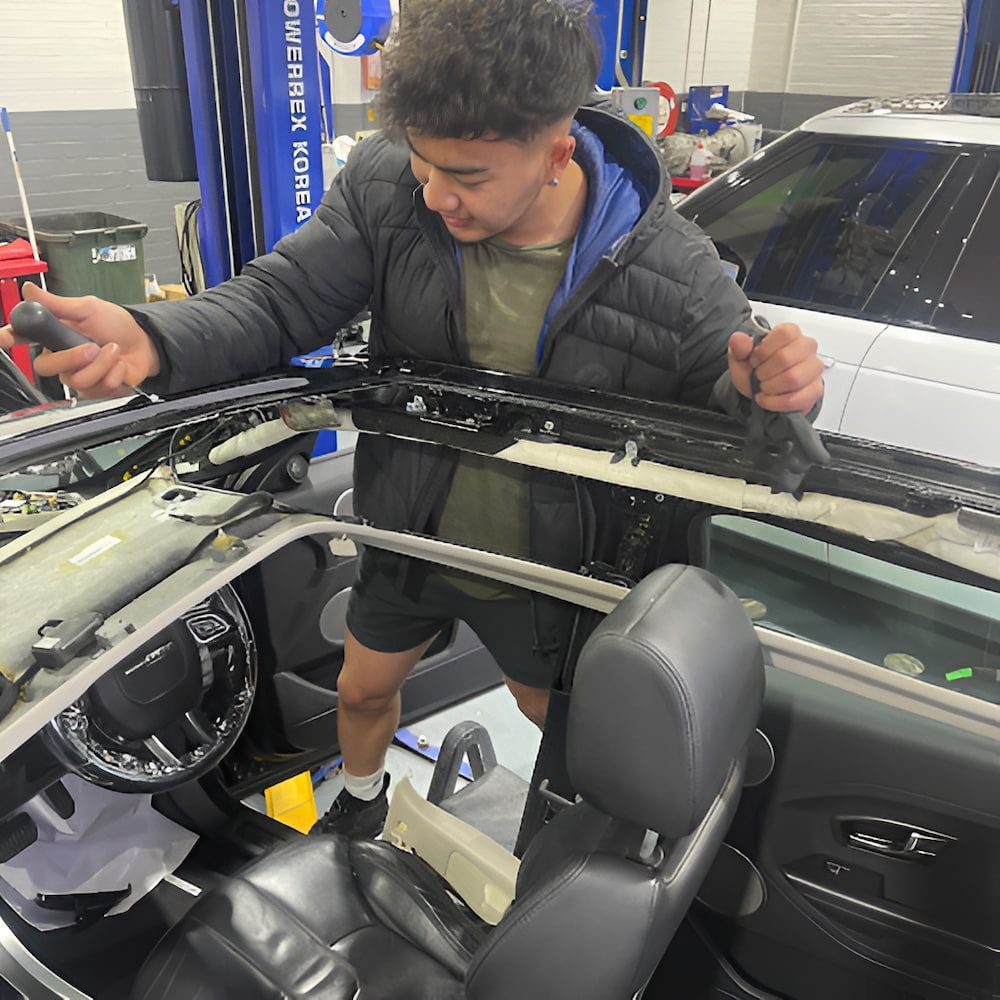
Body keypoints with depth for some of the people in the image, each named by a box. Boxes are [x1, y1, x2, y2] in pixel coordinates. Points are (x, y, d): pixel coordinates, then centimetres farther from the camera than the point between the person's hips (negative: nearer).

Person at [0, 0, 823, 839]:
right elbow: (280, 301, -17)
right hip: (407, 537, 3)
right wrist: (151, 341, -37)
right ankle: (361, 800, 65)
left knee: (565, 718, 24)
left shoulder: (674, 268, -26)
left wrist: (767, 393, -40)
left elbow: (719, 409, -14)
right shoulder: (386, 186, -22)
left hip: (544, 571, -2)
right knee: (364, 688, 26)